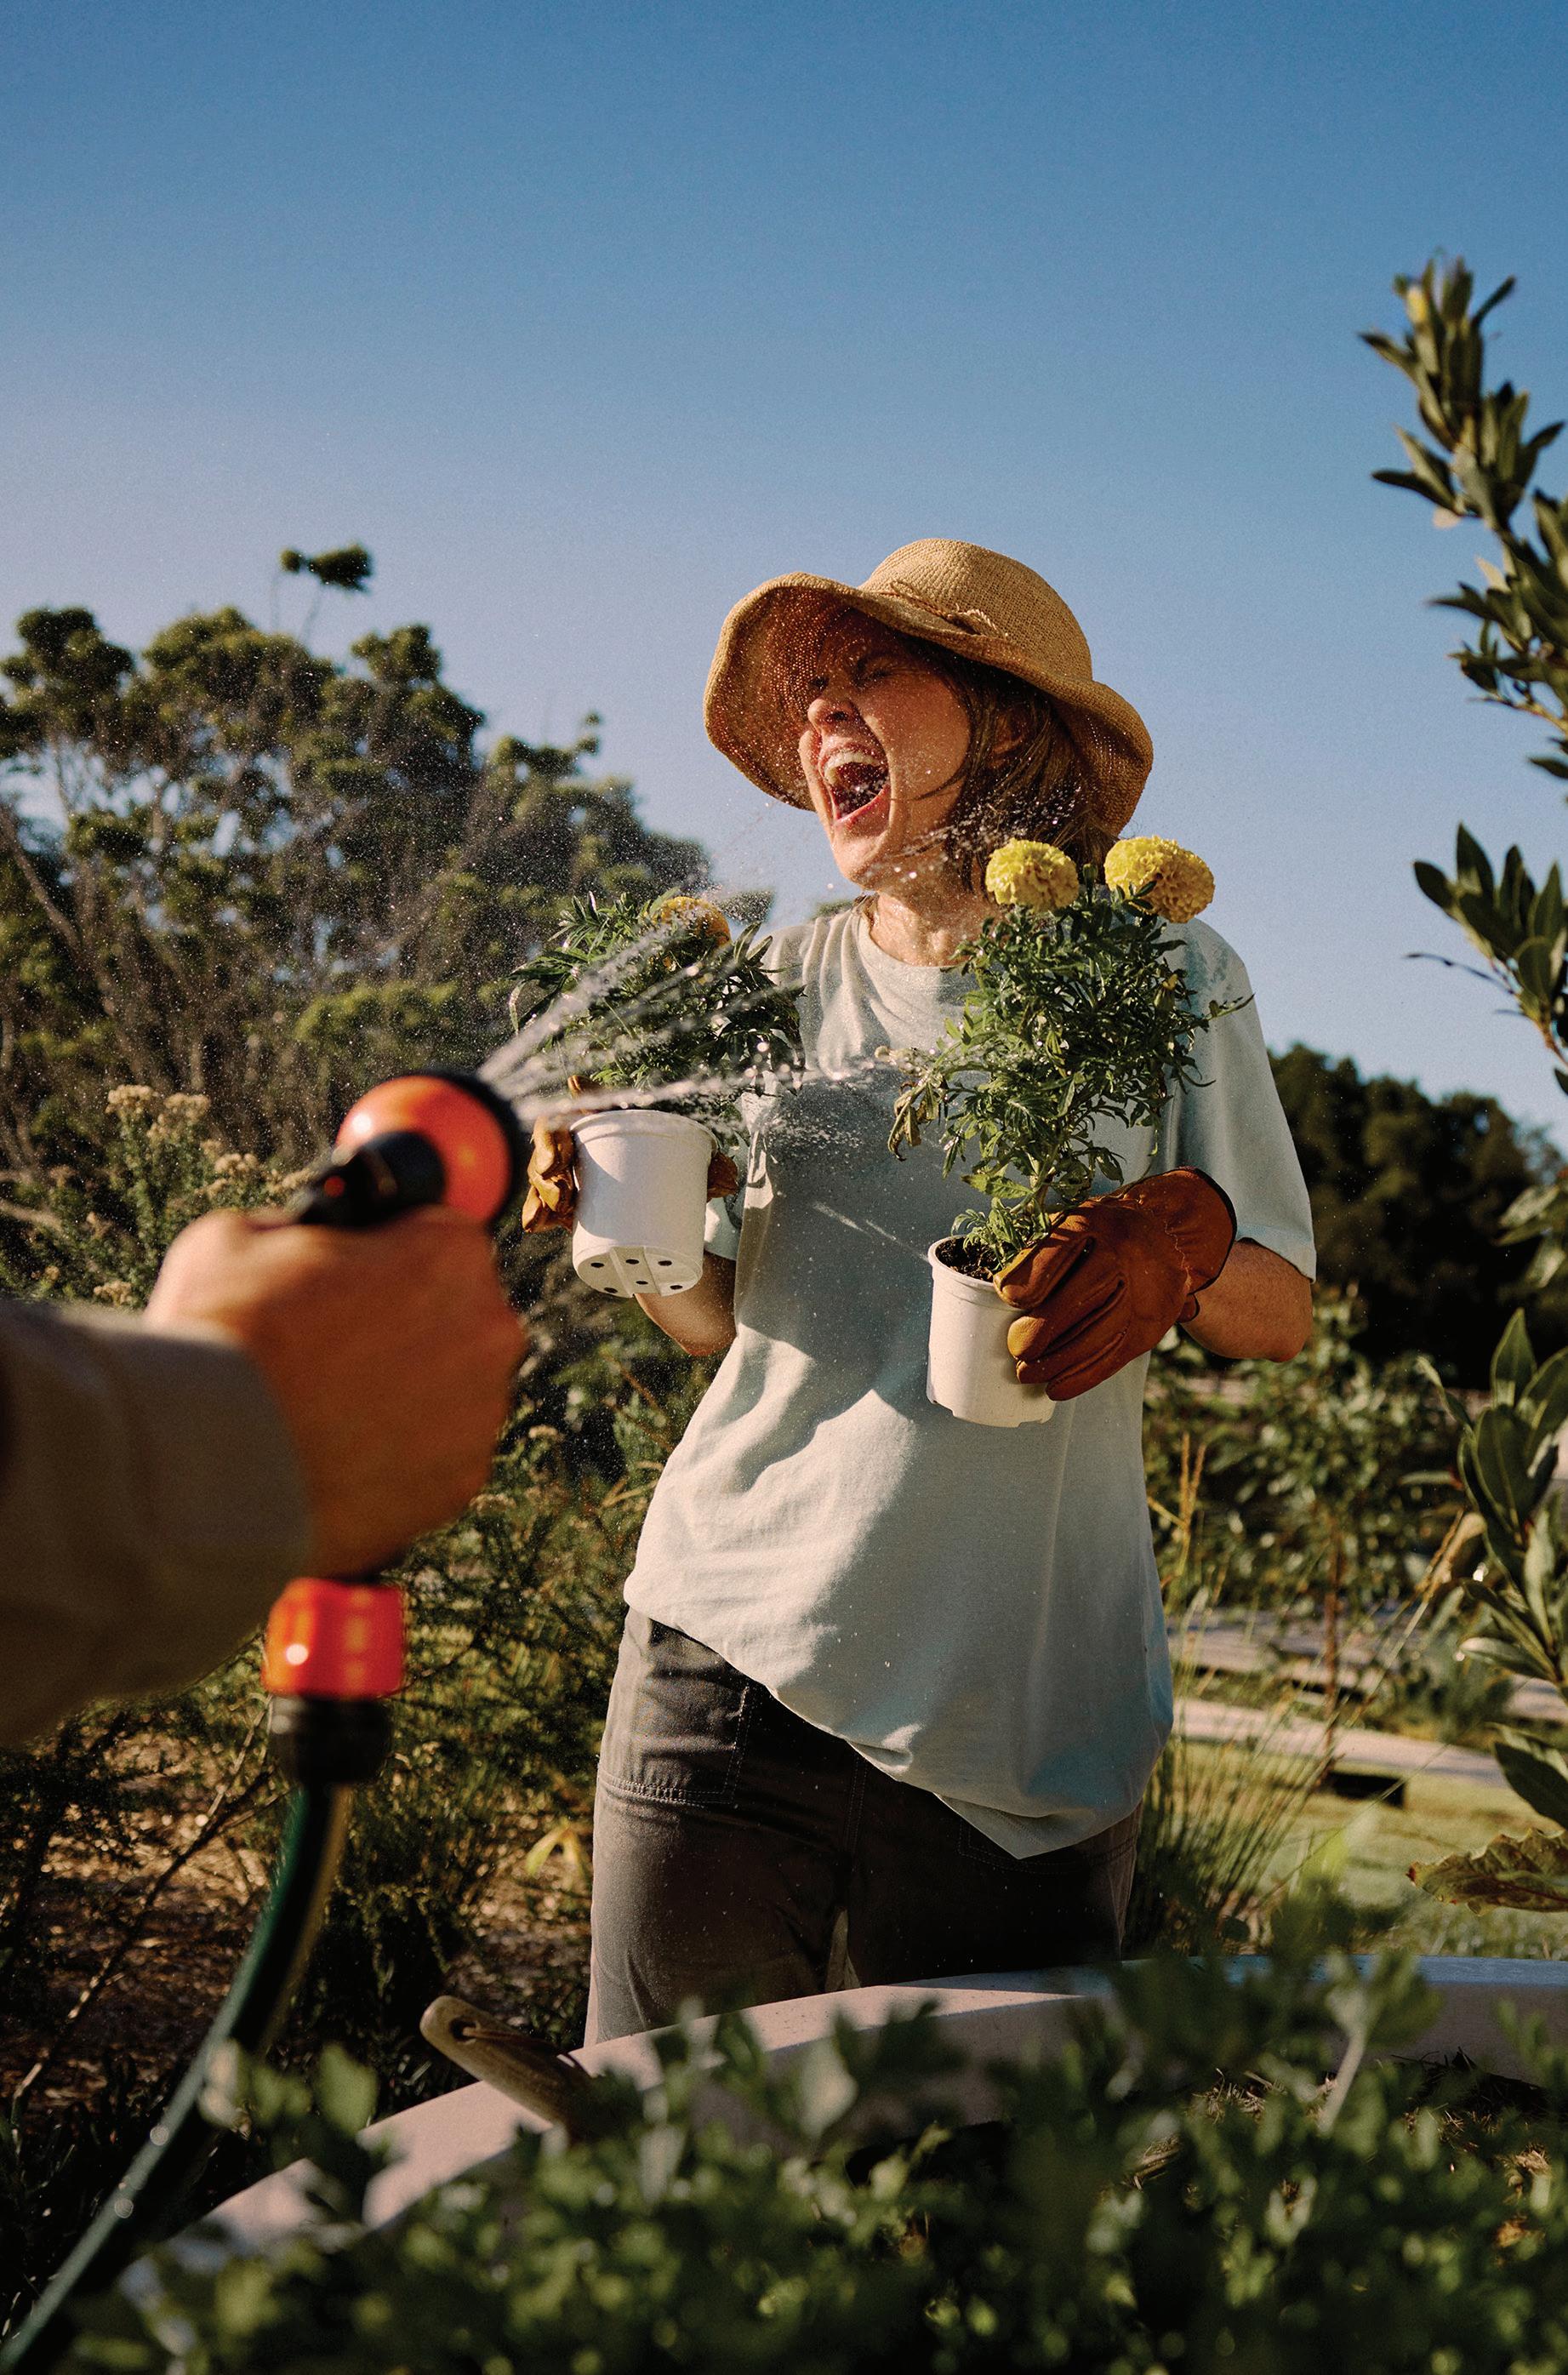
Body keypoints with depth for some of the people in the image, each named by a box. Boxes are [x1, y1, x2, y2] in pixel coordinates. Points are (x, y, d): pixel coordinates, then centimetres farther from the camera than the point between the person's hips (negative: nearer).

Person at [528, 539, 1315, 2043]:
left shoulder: (1160, 974, 2)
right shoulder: (779, 989, 8)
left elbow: (1283, 1314, 4)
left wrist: (1184, 1244, -17)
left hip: (1025, 1724, -2)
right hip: (732, 1659, 2)